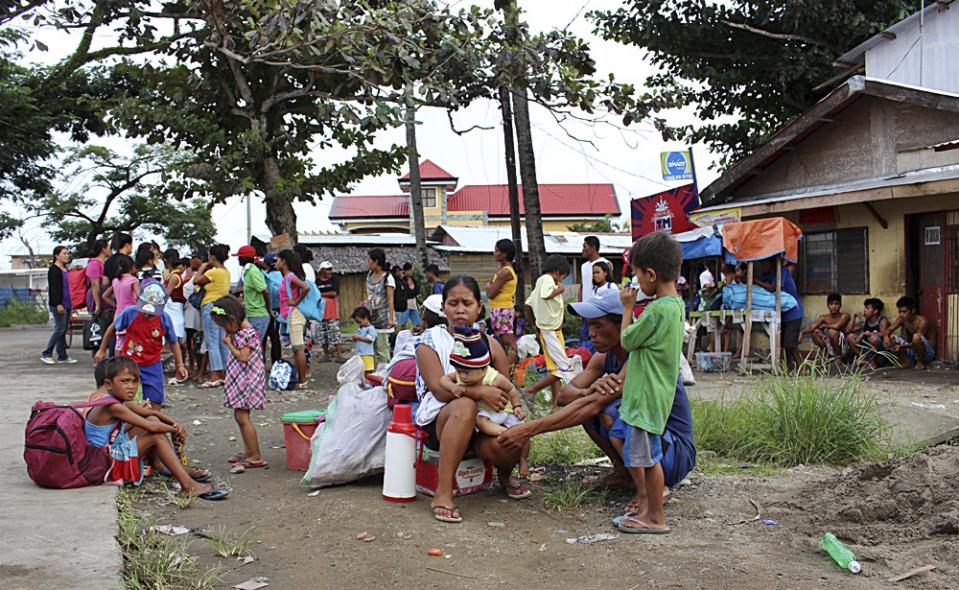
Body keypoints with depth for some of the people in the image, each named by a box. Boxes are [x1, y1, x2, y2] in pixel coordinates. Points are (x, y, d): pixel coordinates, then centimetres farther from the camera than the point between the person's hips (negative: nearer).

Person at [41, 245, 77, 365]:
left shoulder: (65, 269, 17)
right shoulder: (53, 270, -8)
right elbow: (53, 288, -15)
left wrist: (71, 304, 21)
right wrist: (58, 304, -22)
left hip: (67, 304, 9)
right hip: (58, 304, -9)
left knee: (63, 330, 8)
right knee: (59, 329, -9)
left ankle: (62, 356, 11)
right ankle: (46, 354, -1)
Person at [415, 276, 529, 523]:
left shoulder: (490, 345, 8)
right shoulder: (429, 342, -2)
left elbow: (507, 390, 8)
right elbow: (440, 390, -15)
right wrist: (479, 392, -26)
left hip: (483, 423, 3)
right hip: (439, 423, -3)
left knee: (504, 444, -30)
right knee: (464, 406, -37)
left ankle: (505, 475, 12)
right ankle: (443, 493, -34)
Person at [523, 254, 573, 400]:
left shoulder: (541, 281, 16)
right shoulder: (547, 279, -12)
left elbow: (528, 305, 18)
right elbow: (546, 295, -32)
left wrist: (536, 323, 23)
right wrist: (559, 290, -16)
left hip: (547, 329, 11)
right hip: (551, 330, -11)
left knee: (555, 368, 12)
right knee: (565, 368, -10)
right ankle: (531, 390, -8)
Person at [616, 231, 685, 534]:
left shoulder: (657, 310, -24)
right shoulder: (676, 304, 6)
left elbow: (627, 340, -11)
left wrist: (628, 307, -2)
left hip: (647, 397, -10)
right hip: (646, 393, 10)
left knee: (648, 456, 2)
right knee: (635, 452, 21)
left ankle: (655, 518, 14)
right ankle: (644, 500, 37)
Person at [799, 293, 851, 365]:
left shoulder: (845, 316, -11)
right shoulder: (824, 318, 0)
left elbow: (836, 326, -30)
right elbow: (812, 326, -14)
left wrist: (824, 326, -11)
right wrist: (802, 332, -34)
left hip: (842, 347, -4)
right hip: (830, 346, 4)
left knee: (832, 331, -29)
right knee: (815, 332, -13)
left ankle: (838, 357, -11)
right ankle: (826, 354, 4)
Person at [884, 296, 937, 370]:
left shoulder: (922, 321, -22)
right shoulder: (901, 319, -4)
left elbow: (917, 339, -27)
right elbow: (889, 330, -2)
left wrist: (902, 346, -40)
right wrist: (886, 336, -26)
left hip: (928, 352, -6)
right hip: (912, 349, 6)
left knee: (916, 336, -37)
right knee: (890, 338, -7)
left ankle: (921, 363, -15)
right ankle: (907, 361, -2)